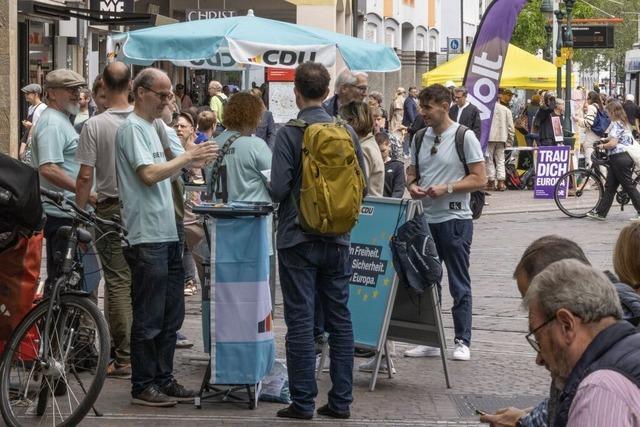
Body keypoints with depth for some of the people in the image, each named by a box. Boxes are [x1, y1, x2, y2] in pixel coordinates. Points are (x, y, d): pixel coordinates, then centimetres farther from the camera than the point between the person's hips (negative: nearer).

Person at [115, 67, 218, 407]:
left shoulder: (150, 127, 18)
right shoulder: (132, 128, -10)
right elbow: (148, 174, -20)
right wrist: (188, 158, -17)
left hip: (167, 235, 10)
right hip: (147, 237, -10)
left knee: (171, 316, 13)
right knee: (149, 318, -3)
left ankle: (163, 379, 21)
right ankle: (143, 386, 4)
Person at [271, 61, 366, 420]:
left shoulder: (289, 134, -12)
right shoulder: (347, 131, 0)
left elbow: (278, 189, -16)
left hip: (298, 239, -4)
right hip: (337, 240, 4)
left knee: (301, 321, 1)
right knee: (340, 319, 10)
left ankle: (303, 401, 4)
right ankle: (341, 400, 13)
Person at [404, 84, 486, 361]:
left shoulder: (464, 137, -7)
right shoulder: (420, 138, 11)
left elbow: (480, 179, -9)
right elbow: (412, 172, 19)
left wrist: (446, 188, -18)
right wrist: (412, 186, -4)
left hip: (454, 218, -6)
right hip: (425, 219, 6)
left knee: (459, 285, 1)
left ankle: (462, 341, 9)